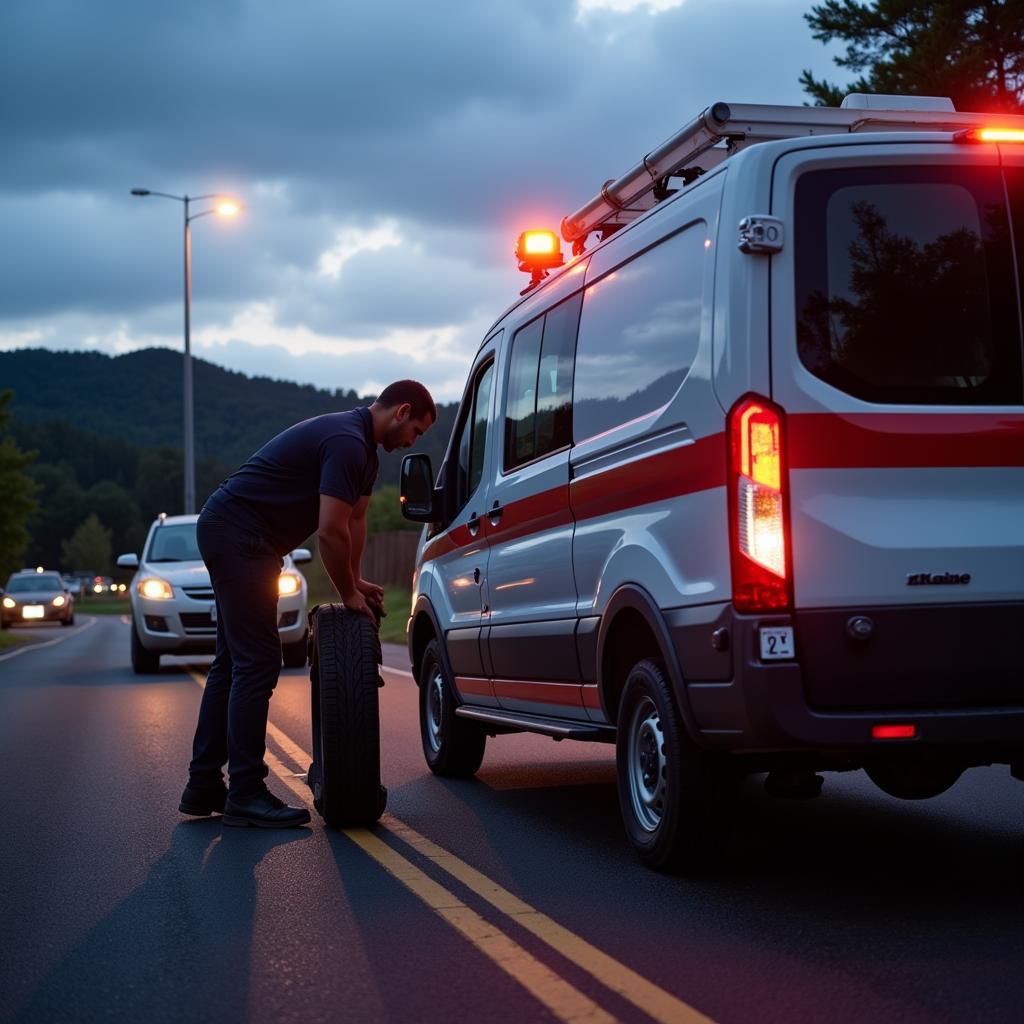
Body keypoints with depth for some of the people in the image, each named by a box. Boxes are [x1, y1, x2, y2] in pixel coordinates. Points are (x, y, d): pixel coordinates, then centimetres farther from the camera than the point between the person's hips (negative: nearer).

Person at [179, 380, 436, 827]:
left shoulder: (361, 448, 14)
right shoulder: (347, 443, -19)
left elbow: (354, 520, 22)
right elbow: (331, 531, -22)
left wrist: (354, 582, 15)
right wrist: (349, 594, -9)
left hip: (231, 537, 11)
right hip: (238, 537, -11)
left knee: (235, 663, 12)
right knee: (256, 664, -10)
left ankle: (204, 785, 16)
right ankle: (245, 794, -6)